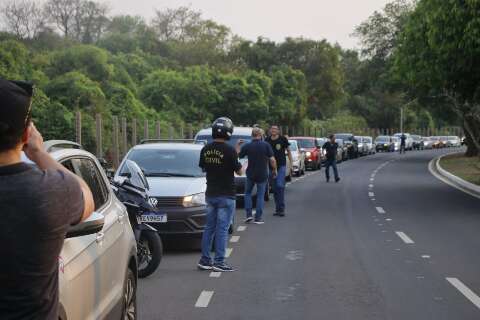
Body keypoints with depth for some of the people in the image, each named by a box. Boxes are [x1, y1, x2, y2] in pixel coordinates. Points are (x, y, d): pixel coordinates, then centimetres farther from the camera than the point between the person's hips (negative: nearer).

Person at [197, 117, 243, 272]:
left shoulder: (206, 149, 1)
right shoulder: (229, 150, -17)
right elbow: (239, 171, -9)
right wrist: (236, 154, 4)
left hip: (210, 194, 6)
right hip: (226, 195, -6)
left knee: (209, 227, 14)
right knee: (222, 229, 0)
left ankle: (204, 260, 17)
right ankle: (219, 262, 1)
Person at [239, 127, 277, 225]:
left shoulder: (247, 146, -6)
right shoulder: (266, 145, -9)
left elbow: (238, 156, 2)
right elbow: (272, 159, -12)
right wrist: (274, 170, 2)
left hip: (250, 174, 1)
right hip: (263, 174, -1)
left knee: (248, 193, 19)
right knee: (260, 196, 7)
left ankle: (249, 214, 9)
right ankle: (258, 218, 4)